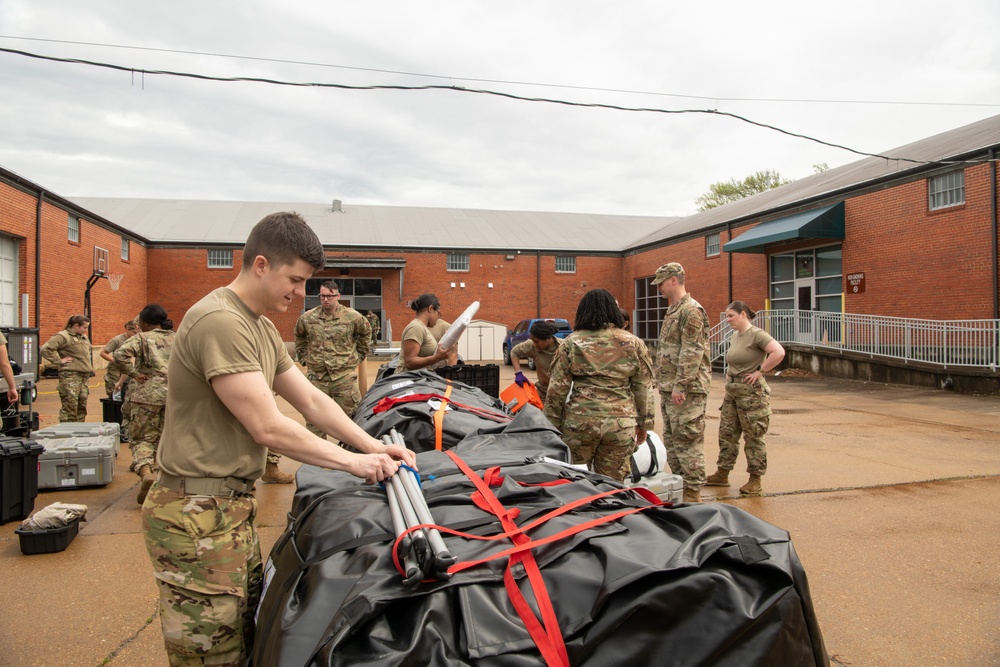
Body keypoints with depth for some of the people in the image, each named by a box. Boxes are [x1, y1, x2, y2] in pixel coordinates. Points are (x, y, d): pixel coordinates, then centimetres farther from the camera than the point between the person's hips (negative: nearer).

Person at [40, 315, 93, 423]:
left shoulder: (84, 338, 18)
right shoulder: (63, 336, -8)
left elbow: (89, 351, 38)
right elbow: (45, 349, -18)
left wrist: (90, 367, 23)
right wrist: (59, 361, -15)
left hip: (84, 377, 9)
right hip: (70, 376, -9)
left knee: (82, 408, 12)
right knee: (69, 408, -9)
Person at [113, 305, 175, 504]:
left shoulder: (143, 338, 3)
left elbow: (120, 355, -13)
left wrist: (134, 374, -4)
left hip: (149, 393, -4)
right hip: (175, 394, 4)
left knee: (141, 438, 2)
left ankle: (146, 472, -22)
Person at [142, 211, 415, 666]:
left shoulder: (261, 327, 13)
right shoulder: (221, 321, -19)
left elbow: (311, 401, 13)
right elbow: (267, 428, -22)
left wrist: (374, 447, 4)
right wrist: (353, 461, -14)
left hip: (233, 506, 9)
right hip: (197, 514, -9)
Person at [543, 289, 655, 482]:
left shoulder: (571, 343, 1)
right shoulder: (633, 343, 6)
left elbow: (557, 388, 0)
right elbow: (644, 388, 9)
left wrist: (552, 423, 9)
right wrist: (644, 423, 18)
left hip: (580, 421, -1)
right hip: (622, 423, 2)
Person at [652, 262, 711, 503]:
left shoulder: (691, 310, -13)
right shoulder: (673, 311, 19)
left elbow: (692, 353, -20)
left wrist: (681, 386, -22)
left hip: (686, 391, -11)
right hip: (669, 389, 11)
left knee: (688, 441, -5)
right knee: (671, 439, 16)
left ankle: (693, 494, 2)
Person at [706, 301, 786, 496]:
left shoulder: (757, 334, -14)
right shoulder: (734, 336, 13)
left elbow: (779, 352, -27)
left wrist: (760, 371, -21)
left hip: (751, 392, -9)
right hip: (732, 390, 9)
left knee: (753, 436, 0)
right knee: (726, 432, 12)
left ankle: (755, 481, 9)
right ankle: (722, 474, 22)